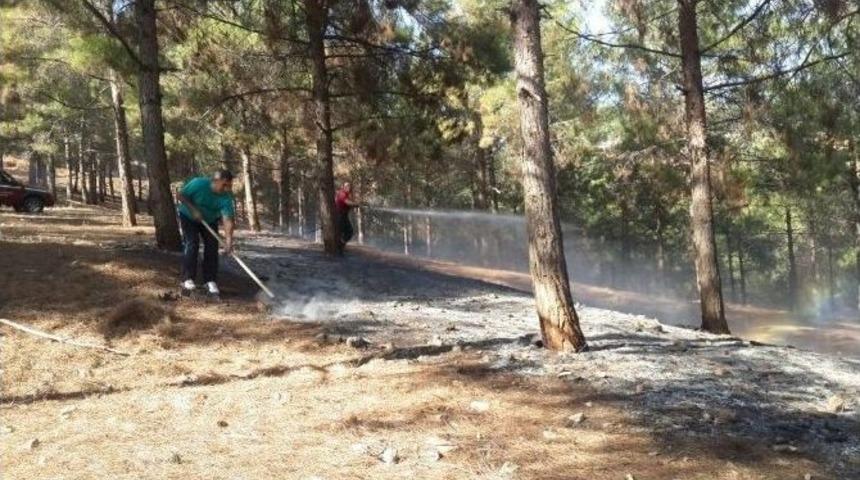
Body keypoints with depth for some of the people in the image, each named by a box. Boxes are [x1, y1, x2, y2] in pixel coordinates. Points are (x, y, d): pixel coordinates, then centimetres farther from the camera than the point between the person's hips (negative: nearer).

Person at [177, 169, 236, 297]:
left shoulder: (226, 198, -27)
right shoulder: (199, 183, -33)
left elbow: (228, 220, -36)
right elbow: (181, 195, -20)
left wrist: (228, 240, -48)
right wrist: (193, 209, -31)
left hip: (210, 220, 3)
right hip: (188, 217, -3)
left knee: (212, 246, -9)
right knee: (191, 243, -18)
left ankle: (210, 281, -4)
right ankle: (188, 279, -19)